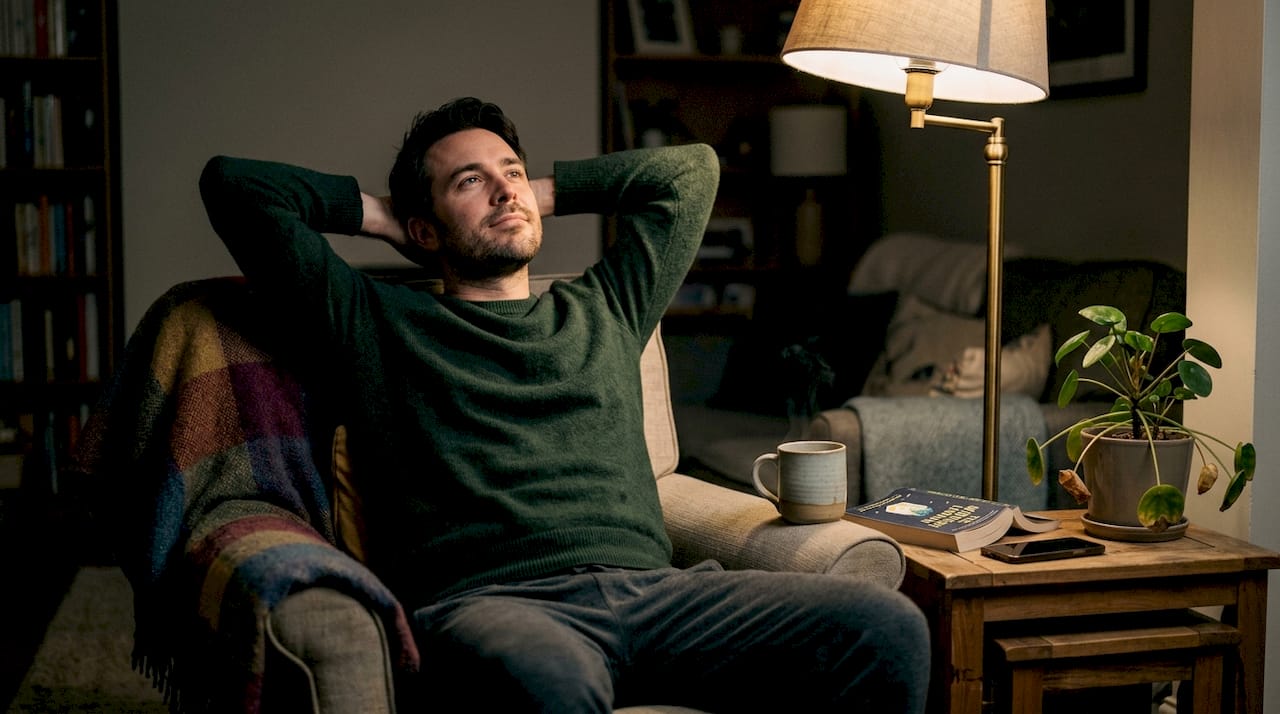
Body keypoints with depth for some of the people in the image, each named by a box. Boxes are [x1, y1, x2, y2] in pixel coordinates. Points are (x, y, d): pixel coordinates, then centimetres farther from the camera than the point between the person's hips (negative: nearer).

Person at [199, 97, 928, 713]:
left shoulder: (605, 312, 30)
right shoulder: (375, 322, 20)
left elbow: (690, 167, 40)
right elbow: (234, 183, 19)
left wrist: (545, 193, 36)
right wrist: (378, 213, 29)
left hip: (649, 589, 5)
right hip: (485, 598, -4)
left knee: (889, 629, -20)